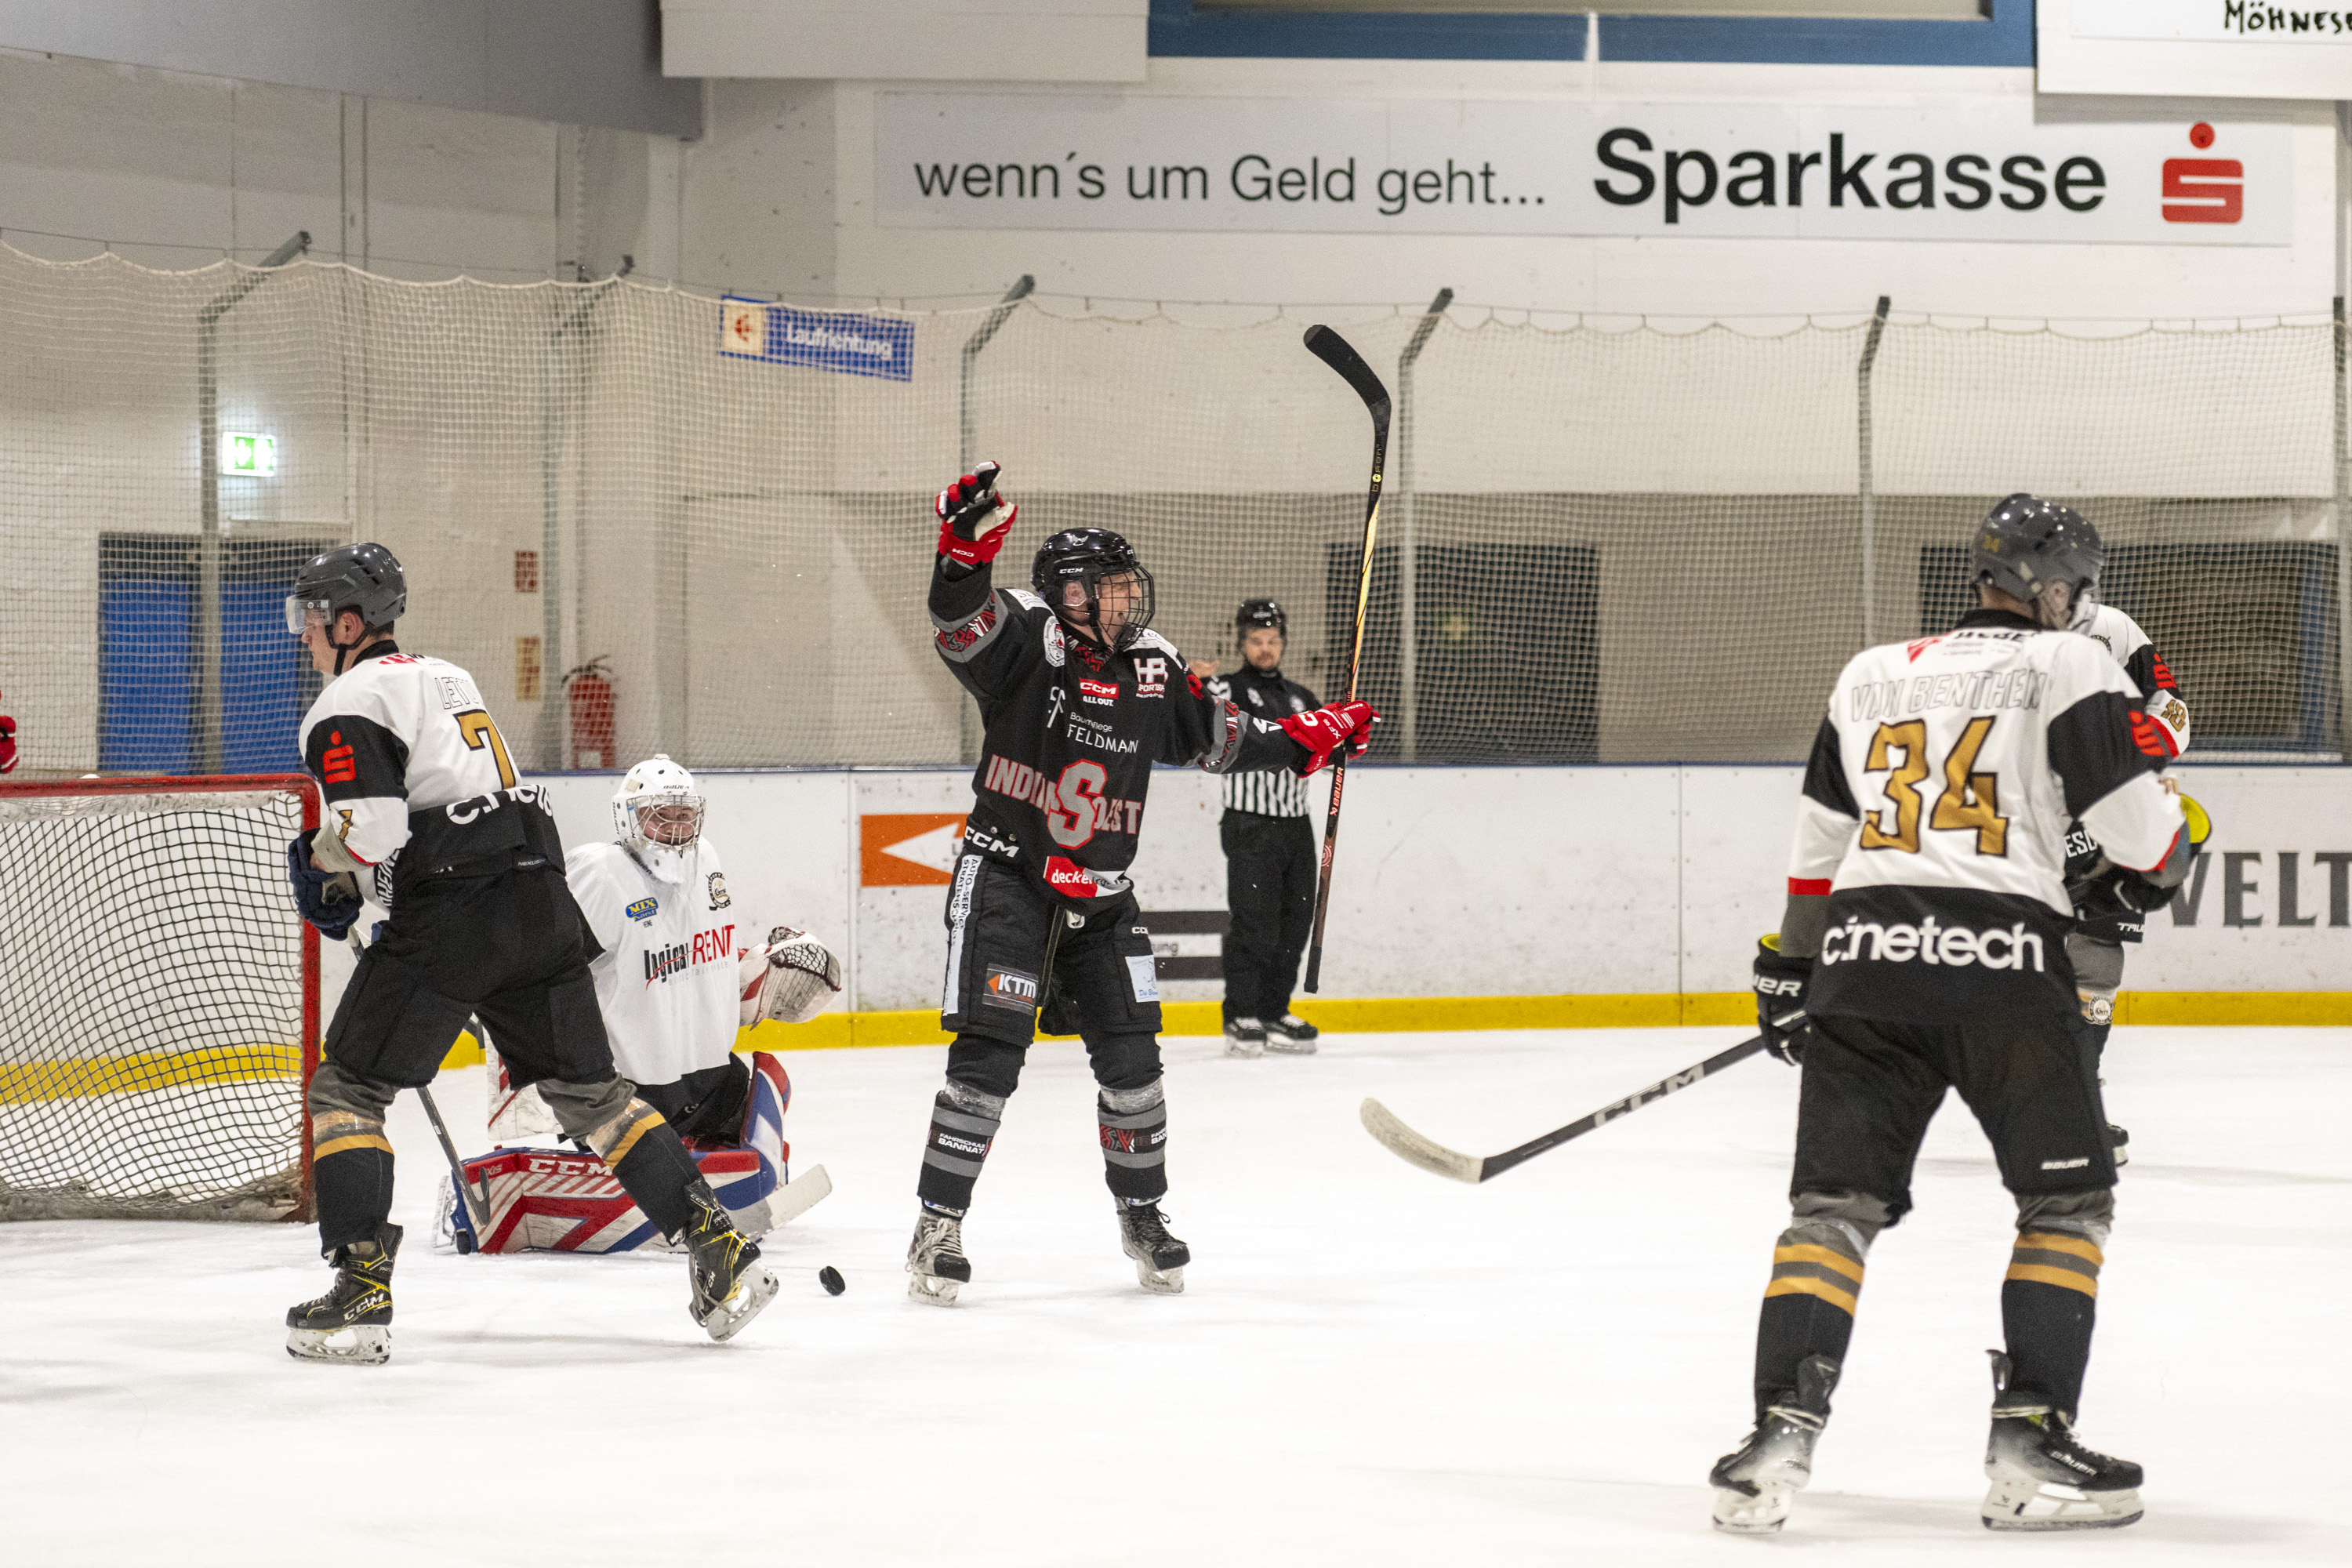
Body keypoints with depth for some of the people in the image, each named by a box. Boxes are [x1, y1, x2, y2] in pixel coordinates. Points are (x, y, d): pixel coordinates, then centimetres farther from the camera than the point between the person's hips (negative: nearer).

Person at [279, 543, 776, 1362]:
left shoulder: (347, 703, -3)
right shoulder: (446, 677, 25)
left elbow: (372, 823, -16)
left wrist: (318, 861, 4)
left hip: (452, 915, -8)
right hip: (539, 896, 8)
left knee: (346, 1088, 1)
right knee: (588, 1088, 14)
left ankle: (360, 1294, -7)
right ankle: (722, 1251, 7)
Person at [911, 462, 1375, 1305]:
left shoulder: (1152, 668, 6)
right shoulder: (1029, 641, -11)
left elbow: (1219, 737, 20)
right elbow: (961, 620, -31)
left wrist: (1314, 735, 17)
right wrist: (966, 543, -49)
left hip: (1100, 899, 5)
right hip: (1006, 879, -5)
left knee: (1130, 1056, 5)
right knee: (988, 1053, -11)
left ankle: (1142, 1212, 24)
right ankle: (938, 1226, -3)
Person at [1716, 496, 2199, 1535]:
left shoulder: (1871, 673, 20)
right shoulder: (2069, 668, 5)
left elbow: (1820, 837, 25)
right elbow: (2134, 817, -2)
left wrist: (1790, 964, 35)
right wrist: (2161, 863, 21)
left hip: (1862, 952, 4)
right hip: (2001, 956, -4)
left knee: (1833, 1203, 7)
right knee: (2069, 1202, 10)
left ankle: (1780, 1436, -7)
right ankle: (2029, 1447, 1)